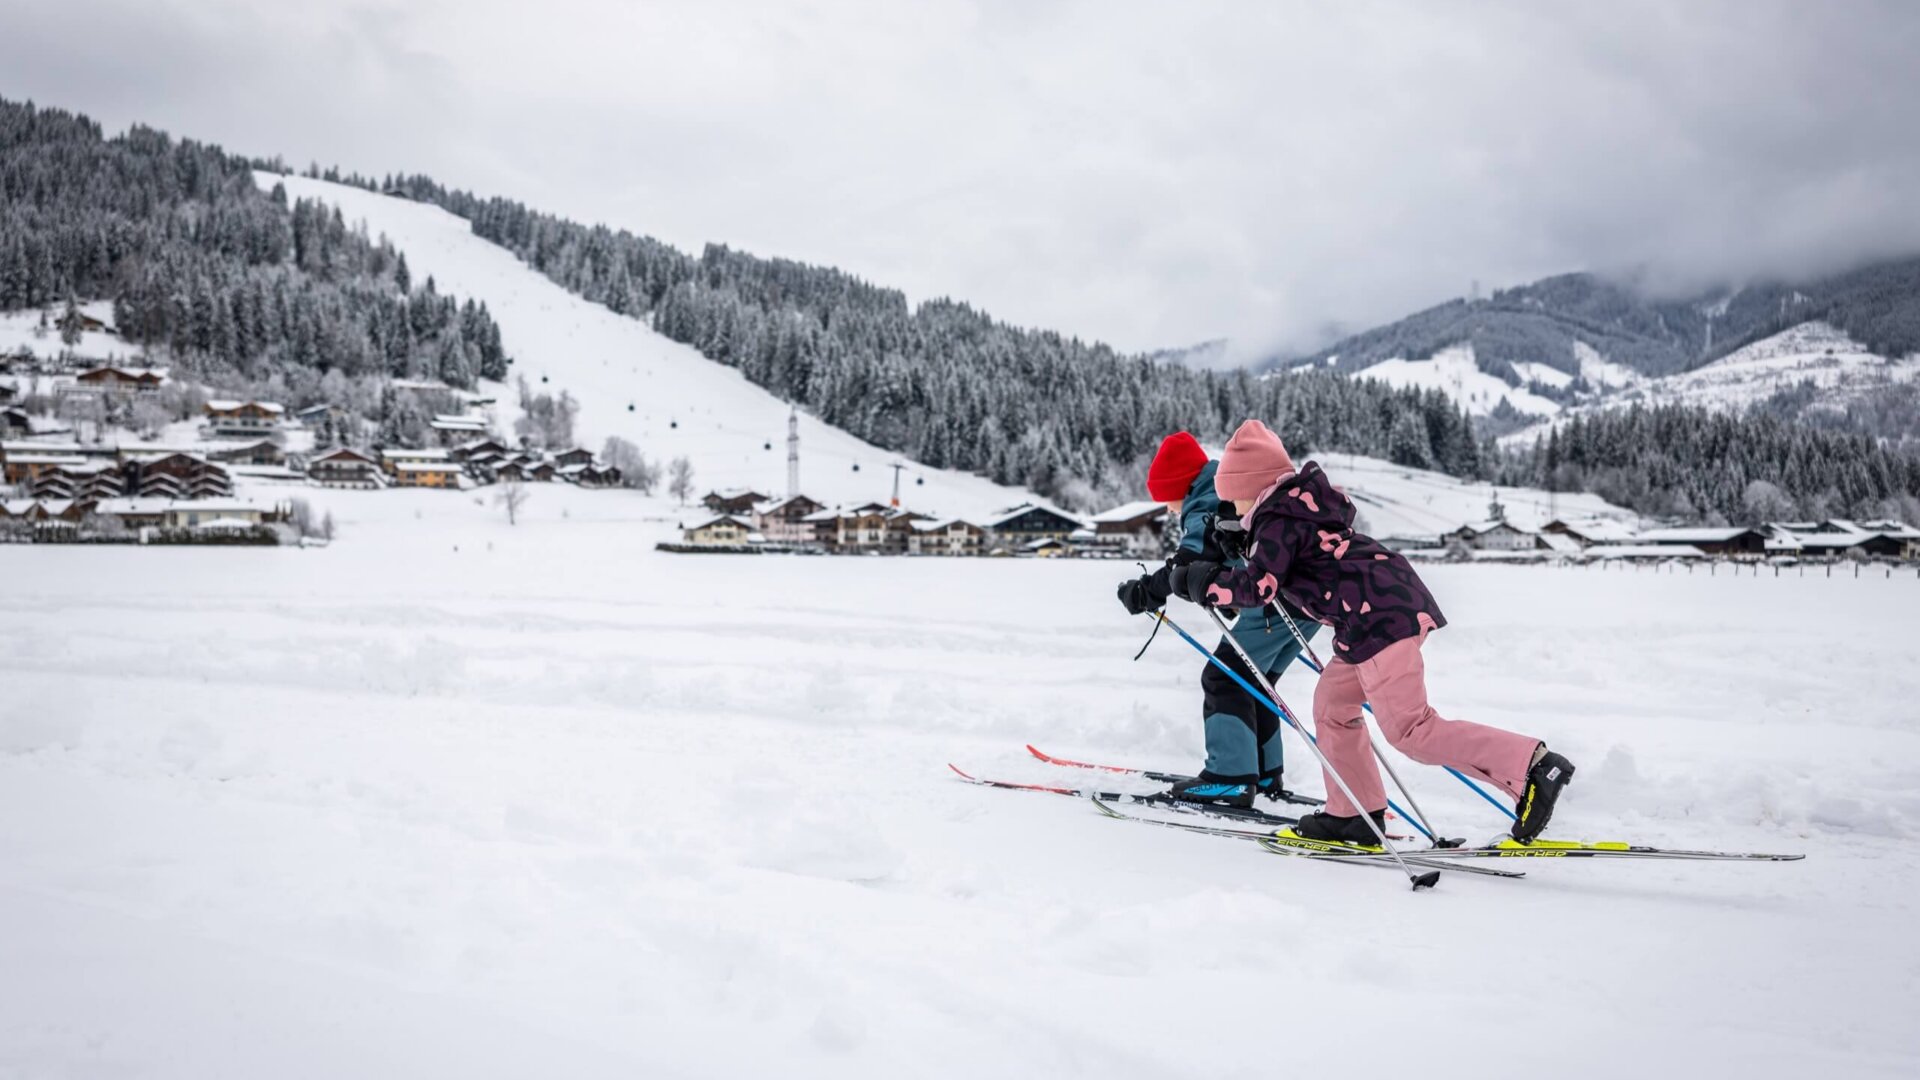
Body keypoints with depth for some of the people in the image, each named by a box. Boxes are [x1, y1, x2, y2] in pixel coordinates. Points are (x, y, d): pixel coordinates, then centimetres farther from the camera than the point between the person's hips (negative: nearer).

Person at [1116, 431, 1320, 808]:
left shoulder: (1205, 508, -7)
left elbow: (1190, 565, -22)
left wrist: (1144, 592, -16)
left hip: (1277, 599, -10)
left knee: (1224, 678, -3)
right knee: (1250, 681, 18)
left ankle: (1230, 777, -6)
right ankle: (1263, 772, 21)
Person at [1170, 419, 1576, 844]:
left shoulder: (1279, 520, -6)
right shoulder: (1304, 504, 23)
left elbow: (1257, 585, -14)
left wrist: (1201, 582, -1)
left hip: (1378, 617, -11)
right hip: (1399, 605, 11)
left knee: (1410, 729, -11)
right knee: (1332, 703, 17)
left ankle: (1532, 766, -18)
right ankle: (1352, 814, 20)